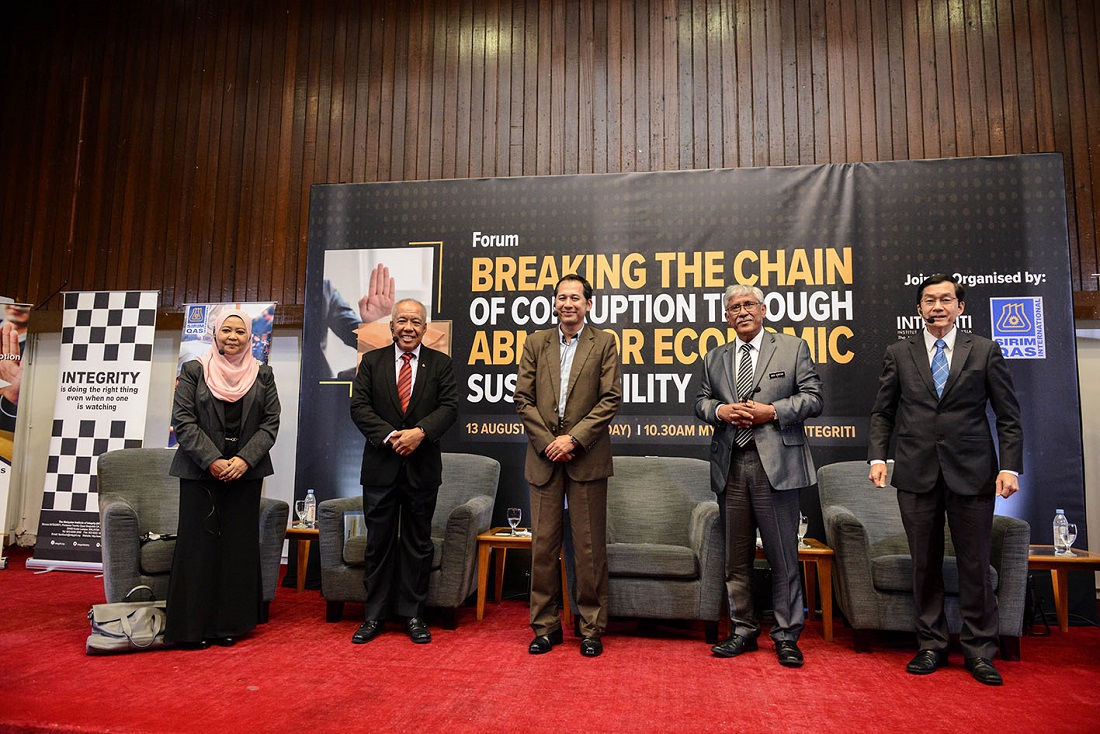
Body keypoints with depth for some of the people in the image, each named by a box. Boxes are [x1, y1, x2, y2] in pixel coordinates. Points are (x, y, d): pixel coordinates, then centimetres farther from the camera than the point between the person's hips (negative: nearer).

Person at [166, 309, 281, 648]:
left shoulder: (263, 375, 8)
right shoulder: (194, 370, 4)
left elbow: (270, 422, 3)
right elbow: (183, 420, -3)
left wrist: (245, 459, -11)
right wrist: (212, 460, -13)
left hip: (246, 471, 2)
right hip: (200, 471, -1)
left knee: (239, 545, 4)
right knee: (198, 543, 1)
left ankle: (231, 623, 15)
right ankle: (193, 625, 13)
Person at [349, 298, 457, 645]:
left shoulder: (440, 364, 5)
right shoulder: (372, 361, 7)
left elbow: (449, 407, -4)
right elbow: (359, 406, -2)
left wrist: (420, 431, -20)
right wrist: (389, 436, -16)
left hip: (422, 466, 0)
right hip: (380, 465, 1)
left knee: (418, 542, 8)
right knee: (378, 541, 8)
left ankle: (413, 614, 20)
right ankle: (374, 616, 20)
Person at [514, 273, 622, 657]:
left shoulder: (604, 343, 3)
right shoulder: (536, 343, 10)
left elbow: (611, 399, -5)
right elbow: (523, 398, 5)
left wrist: (573, 438, -12)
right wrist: (548, 441, -6)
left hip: (587, 457, -2)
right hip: (544, 456, 2)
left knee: (590, 546, 4)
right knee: (543, 544, 7)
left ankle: (591, 628, 18)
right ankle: (545, 625, 20)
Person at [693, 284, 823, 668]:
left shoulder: (793, 348, 5)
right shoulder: (714, 358, 15)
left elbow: (814, 398, 1)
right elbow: (701, 401, 16)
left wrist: (772, 411, -12)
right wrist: (719, 410, -6)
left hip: (776, 464, -3)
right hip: (730, 466, 4)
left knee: (783, 556, 2)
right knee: (736, 557, 11)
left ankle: (786, 636, 17)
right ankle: (743, 631, 24)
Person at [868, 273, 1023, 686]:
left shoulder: (985, 351, 6)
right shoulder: (898, 354, 8)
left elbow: (1009, 416, 5)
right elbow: (882, 412, 9)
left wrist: (1010, 466, -5)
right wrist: (878, 456, -3)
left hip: (972, 474, -1)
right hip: (916, 474, 1)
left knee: (975, 565, 5)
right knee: (925, 564, 8)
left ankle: (979, 651, 20)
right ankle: (932, 646, 21)